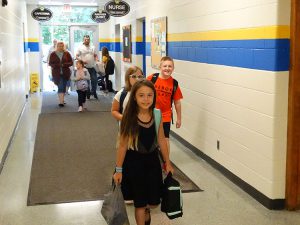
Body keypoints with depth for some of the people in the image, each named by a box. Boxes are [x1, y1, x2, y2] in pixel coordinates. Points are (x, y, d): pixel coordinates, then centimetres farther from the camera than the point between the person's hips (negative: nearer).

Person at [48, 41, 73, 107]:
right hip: (57, 73, -1)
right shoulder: (53, 54, 2)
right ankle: (61, 101, -6)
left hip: (65, 73, 1)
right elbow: (50, 63, 2)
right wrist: (57, 65, -16)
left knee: (63, 87, 4)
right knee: (60, 87, -7)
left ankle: (61, 100, 13)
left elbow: (71, 62, 2)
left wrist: (64, 64, -15)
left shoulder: (67, 53, 3)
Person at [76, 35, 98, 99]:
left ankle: (93, 92, 16)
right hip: (85, 67, -2)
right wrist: (82, 60, -16)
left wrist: (96, 59, -3)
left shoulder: (92, 48, 12)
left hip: (92, 67, 3)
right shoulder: (80, 48, 0)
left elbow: (95, 55, 19)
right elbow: (77, 56, 0)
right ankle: (88, 93, 14)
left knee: (94, 80, -1)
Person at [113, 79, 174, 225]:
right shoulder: (129, 117, -18)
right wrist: (119, 170, -6)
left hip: (152, 160, 4)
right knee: (139, 203, 8)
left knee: (154, 202, 13)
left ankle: (146, 209, 49)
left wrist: (167, 163, 10)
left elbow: (161, 139, 4)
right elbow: (123, 145, -11)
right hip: (134, 162, -3)